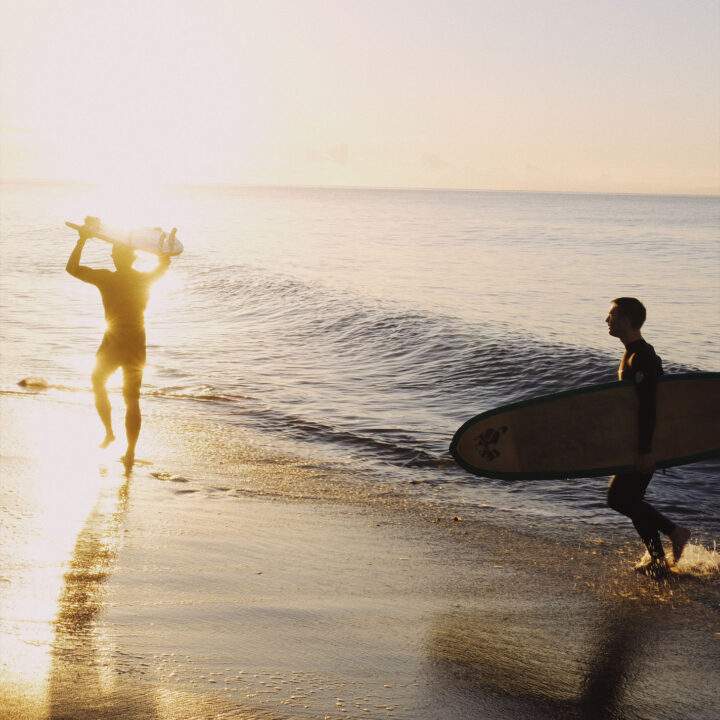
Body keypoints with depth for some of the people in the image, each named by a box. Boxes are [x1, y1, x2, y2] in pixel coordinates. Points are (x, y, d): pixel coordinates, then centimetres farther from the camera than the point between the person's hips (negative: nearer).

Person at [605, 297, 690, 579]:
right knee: (630, 498, 12)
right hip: (640, 440, 10)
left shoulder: (641, 358, -19)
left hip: (645, 441, -10)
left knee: (618, 497, -7)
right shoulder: (635, 354, 13)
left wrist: (645, 450, -27)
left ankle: (674, 531, 1)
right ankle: (657, 561, 16)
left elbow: (648, 406, -25)